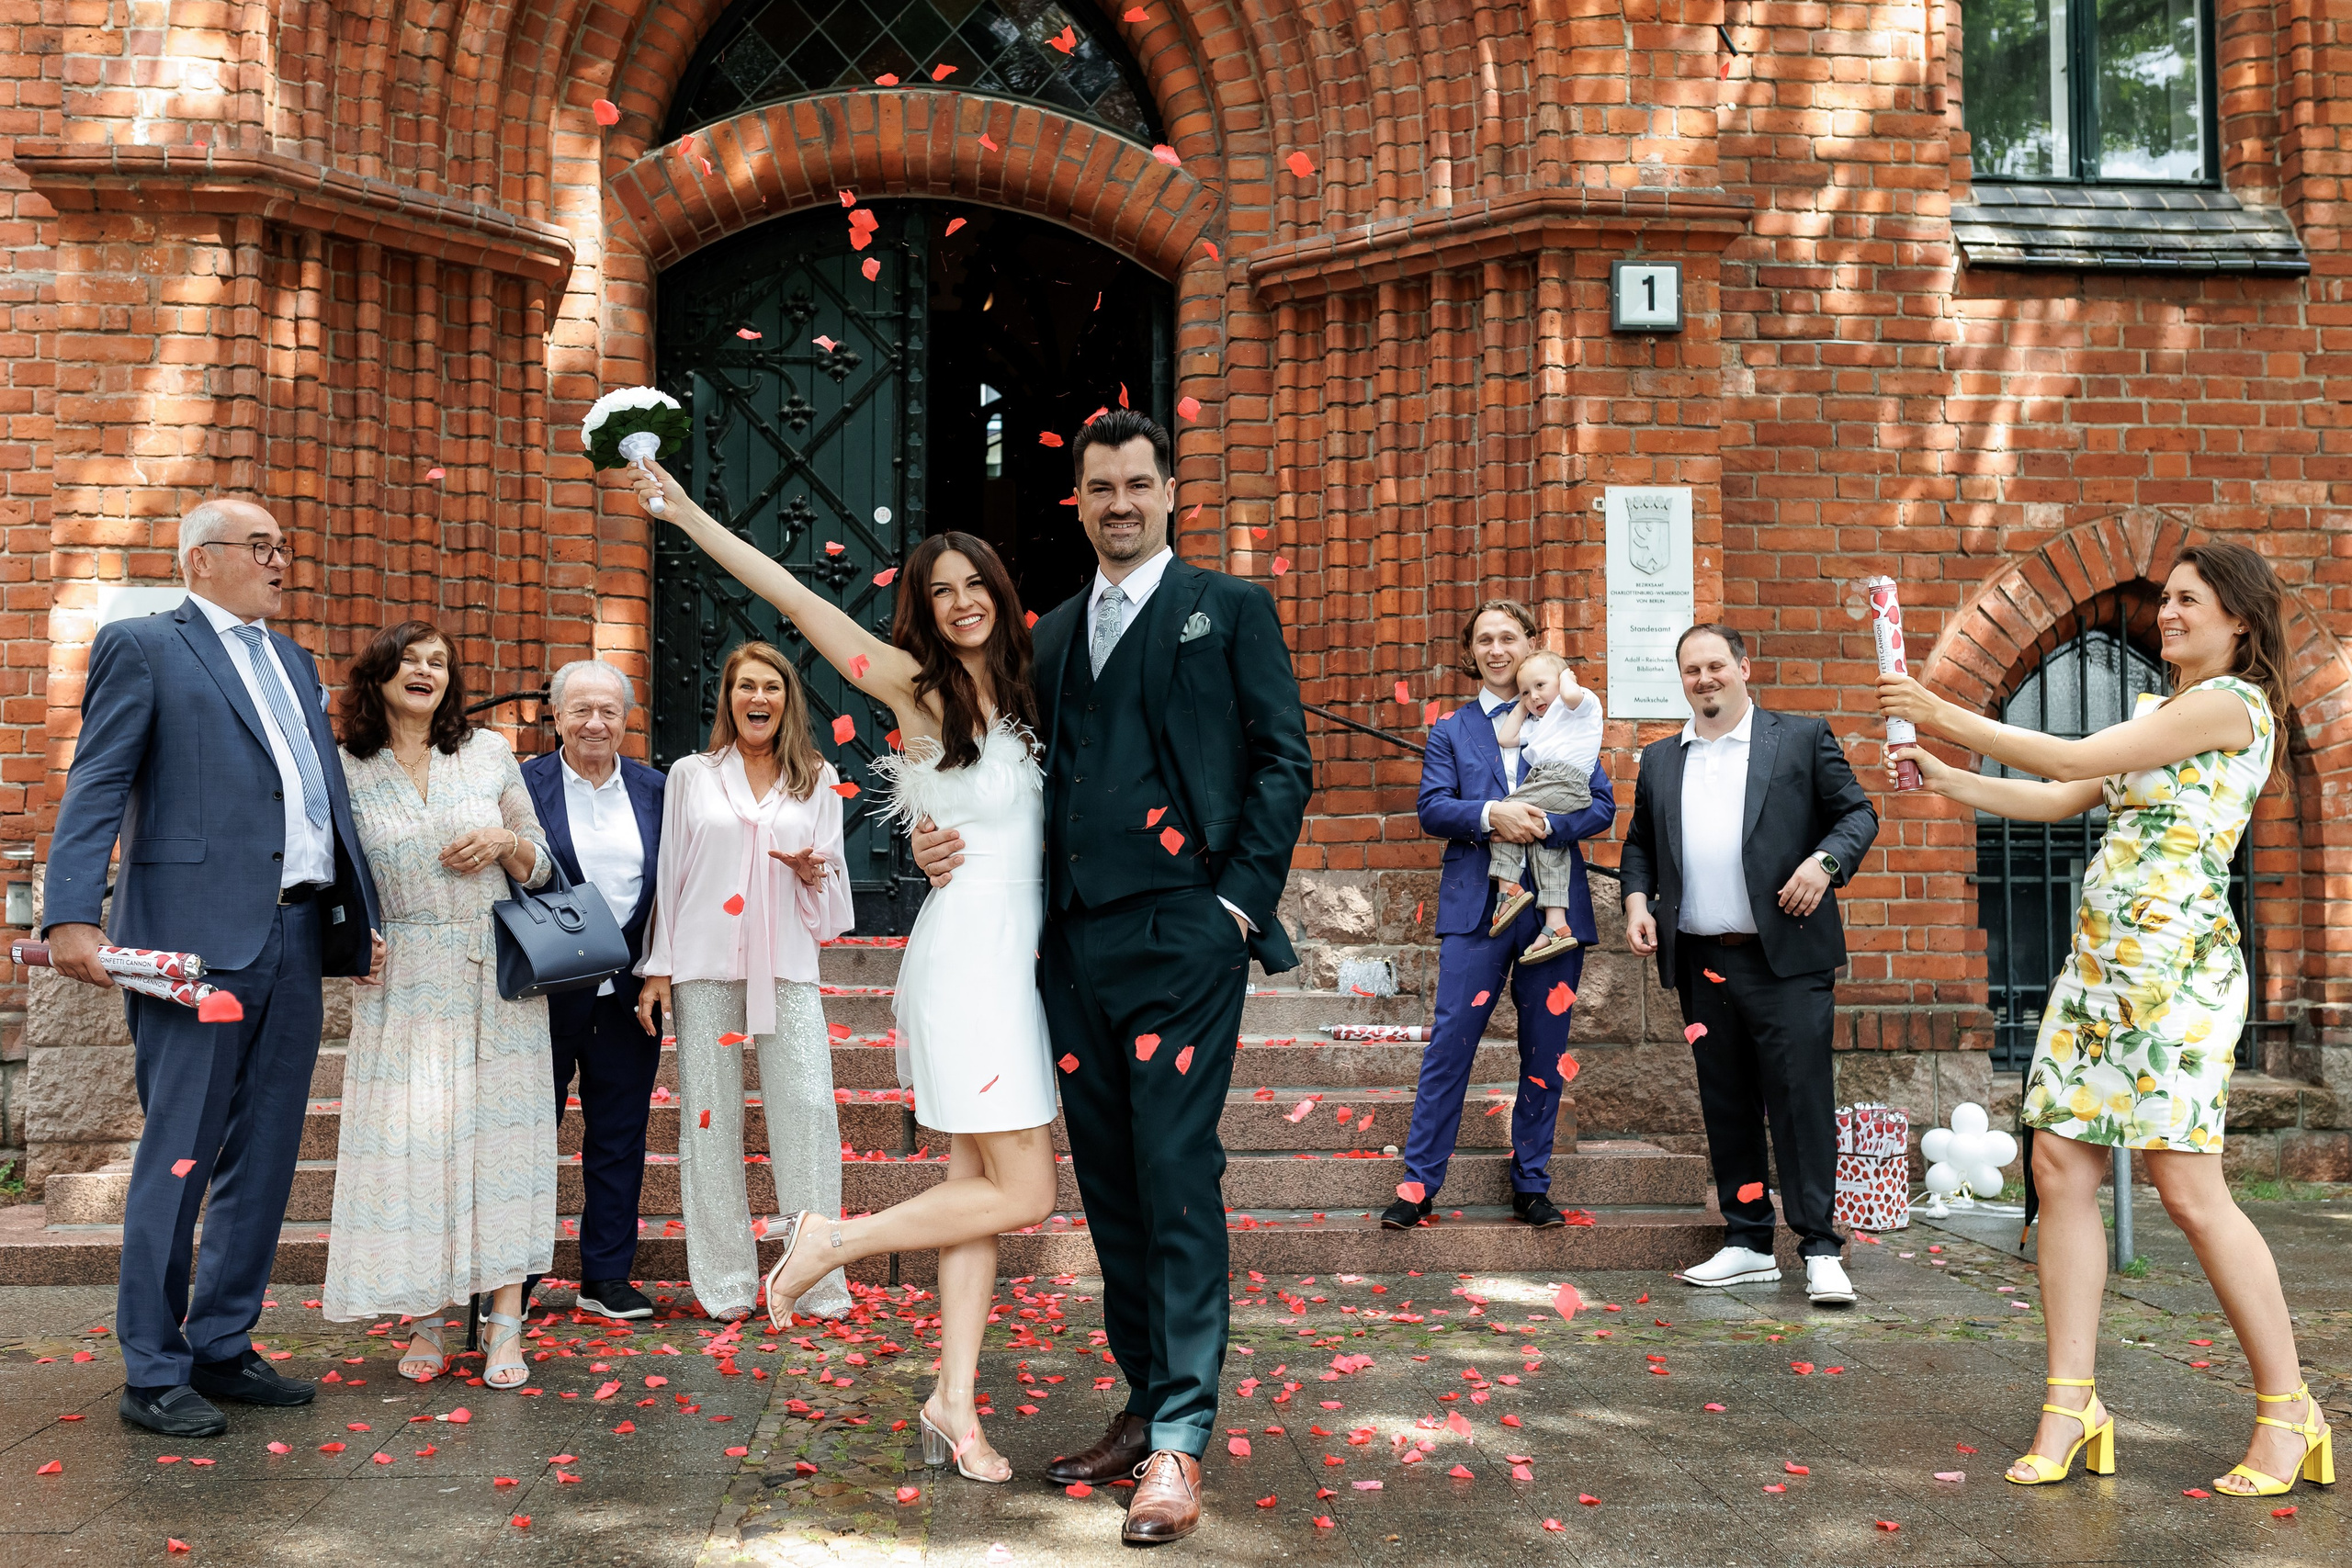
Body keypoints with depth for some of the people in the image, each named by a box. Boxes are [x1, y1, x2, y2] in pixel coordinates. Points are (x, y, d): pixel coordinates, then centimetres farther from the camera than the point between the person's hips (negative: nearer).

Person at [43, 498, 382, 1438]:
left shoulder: (294, 663, 22)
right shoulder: (142, 647, 2)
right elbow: (95, 789, -7)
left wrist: (358, 921, 16)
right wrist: (73, 917, -18)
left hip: (297, 938, 7)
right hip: (198, 938, -7)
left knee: (263, 1162, 11)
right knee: (177, 1162, -1)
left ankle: (222, 1348, 23)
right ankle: (153, 1373, 10)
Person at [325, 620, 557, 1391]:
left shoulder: (490, 751, 7)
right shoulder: (347, 771, 3)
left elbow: (540, 863, 11)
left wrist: (505, 842, -9)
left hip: (498, 974, 1)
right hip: (404, 980, -1)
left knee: (500, 1128, -2)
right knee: (411, 1136, -2)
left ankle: (506, 1322, 3)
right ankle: (428, 1320, 11)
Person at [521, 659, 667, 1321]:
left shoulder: (654, 788, 6)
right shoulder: (525, 784, -3)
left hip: (629, 992, 3)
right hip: (546, 989, -3)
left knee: (619, 1136, 9)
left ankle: (606, 1277, 20)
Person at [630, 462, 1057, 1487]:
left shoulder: (1014, 698, 14)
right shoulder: (915, 684, -5)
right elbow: (794, 598, -7)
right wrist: (688, 514, -9)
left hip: (1012, 959, 7)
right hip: (965, 960, -7)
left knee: (974, 1184, 7)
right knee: (1021, 1193, -6)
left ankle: (954, 1401, 12)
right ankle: (831, 1242, 8)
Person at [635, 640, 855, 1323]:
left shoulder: (816, 780, 12)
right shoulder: (691, 775, 9)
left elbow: (835, 879, 16)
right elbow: (669, 874, 9)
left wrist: (813, 872, -8)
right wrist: (657, 968, 4)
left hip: (787, 966, 0)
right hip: (705, 967, 0)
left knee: (807, 1108, -8)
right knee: (710, 1117, 2)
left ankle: (814, 1280, 1)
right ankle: (727, 1284, 11)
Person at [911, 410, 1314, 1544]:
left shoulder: (1227, 609, 6)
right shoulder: (1052, 634, 20)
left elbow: (1283, 759, 1)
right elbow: (1034, 778, 20)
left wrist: (1242, 897, -8)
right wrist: (946, 842, 2)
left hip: (1181, 937, -5)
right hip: (1072, 942, 6)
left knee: (1177, 1177, -8)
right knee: (1110, 1185, 10)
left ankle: (1180, 1444, -2)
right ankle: (1145, 1408, 22)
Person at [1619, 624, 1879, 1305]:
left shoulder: (1802, 737, 5)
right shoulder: (1659, 760, 16)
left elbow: (1857, 813, 4)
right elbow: (1639, 844, 21)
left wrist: (1825, 861, -13)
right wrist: (1637, 899, 4)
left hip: (1786, 957, -4)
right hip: (1702, 962, 4)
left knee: (1801, 1096, -5)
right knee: (1726, 1106, 9)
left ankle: (1820, 1249, 3)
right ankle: (1747, 1243, 18)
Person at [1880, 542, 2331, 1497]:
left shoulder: (2232, 702, -6)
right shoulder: (2163, 714, 23)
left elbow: (2072, 760, -12)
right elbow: (2062, 799, 20)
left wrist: (1944, 715, -9)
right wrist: (1950, 780, 11)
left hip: (2175, 962, -9)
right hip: (2099, 961, 9)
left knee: (2189, 1188, -7)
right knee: (2060, 1160, 1)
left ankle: (2288, 1410, 9)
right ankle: (2072, 1405, 5)